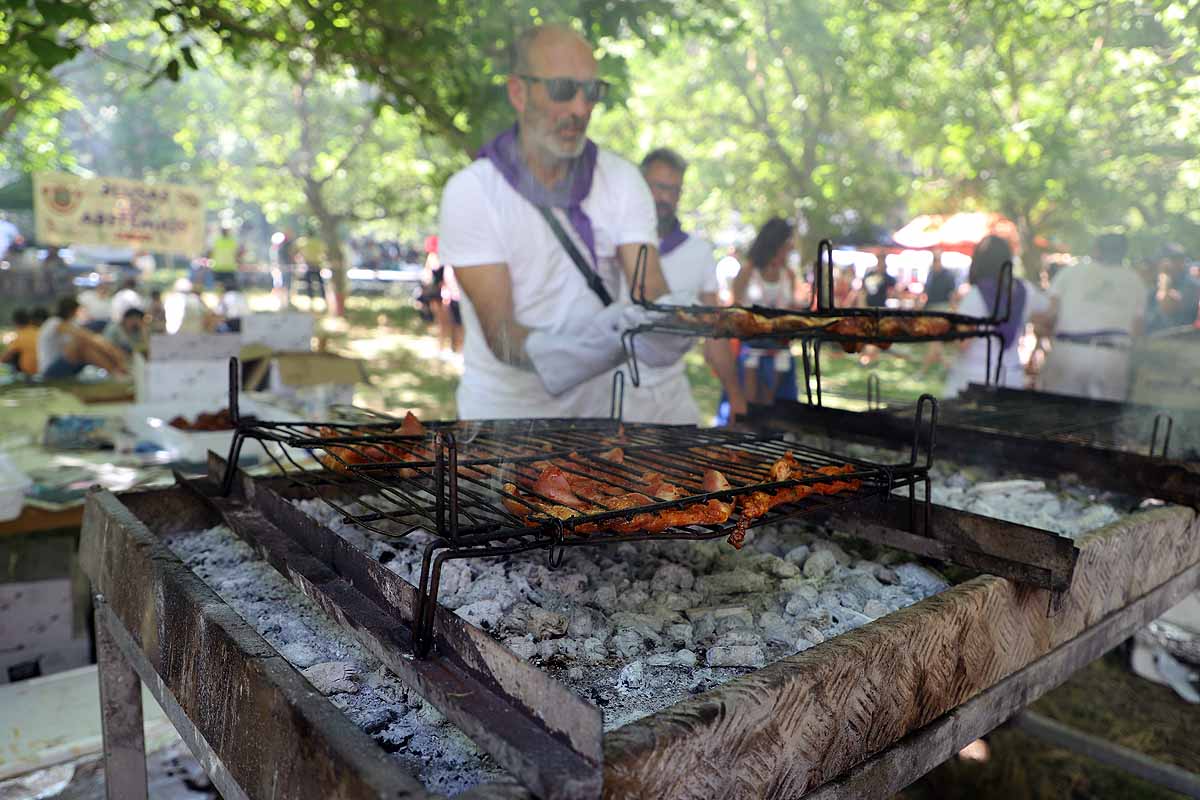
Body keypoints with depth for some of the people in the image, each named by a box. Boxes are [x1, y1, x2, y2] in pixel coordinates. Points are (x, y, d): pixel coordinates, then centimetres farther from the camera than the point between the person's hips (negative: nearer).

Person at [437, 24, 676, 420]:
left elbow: (651, 291, -17)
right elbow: (498, 331, -23)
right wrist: (579, 350, -42)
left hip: (596, 402, 3)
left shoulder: (622, 179, -8)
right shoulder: (470, 192, -17)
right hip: (502, 406, -2)